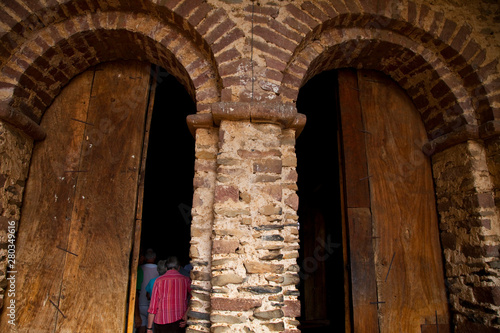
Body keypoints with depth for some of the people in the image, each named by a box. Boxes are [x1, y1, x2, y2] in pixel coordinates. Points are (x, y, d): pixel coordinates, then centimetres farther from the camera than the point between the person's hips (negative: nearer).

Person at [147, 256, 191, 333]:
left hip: (160, 322, 1)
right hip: (179, 322, 0)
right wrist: (186, 314, -10)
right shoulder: (185, 280, 2)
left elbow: (153, 306, 1)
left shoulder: (159, 280, 2)